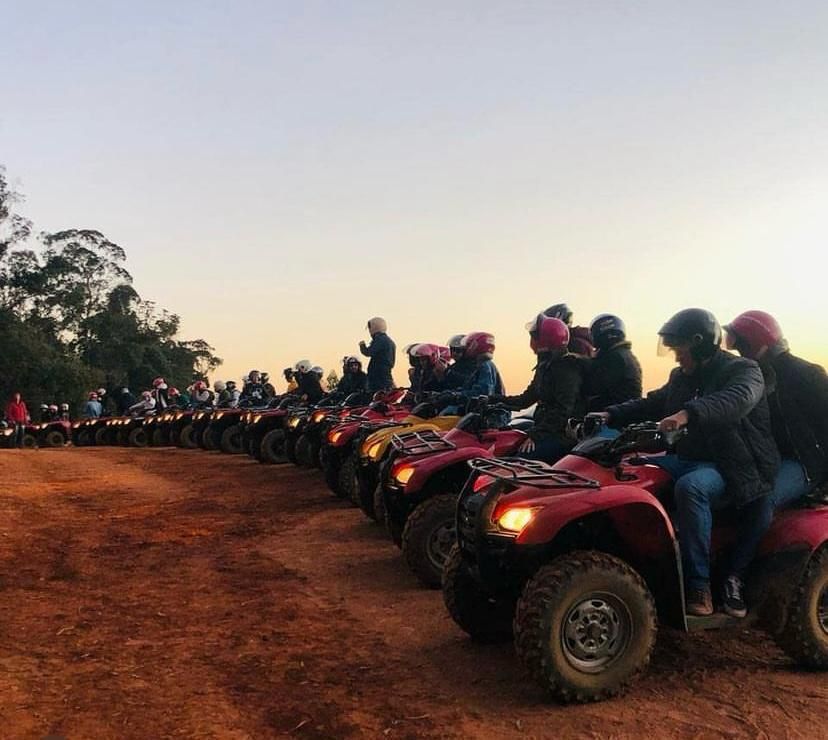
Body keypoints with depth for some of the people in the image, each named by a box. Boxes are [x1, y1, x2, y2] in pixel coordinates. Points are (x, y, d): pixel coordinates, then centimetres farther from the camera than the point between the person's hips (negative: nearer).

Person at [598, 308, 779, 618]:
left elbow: (738, 400, -31)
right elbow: (651, 404, 22)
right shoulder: (681, 378, 16)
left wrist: (688, 414, -49)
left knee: (690, 487, -37)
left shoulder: (743, 371, -9)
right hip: (690, 460, 8)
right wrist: (611, 415, 3)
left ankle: (699, 588, -31)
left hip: (734, 467, -8)